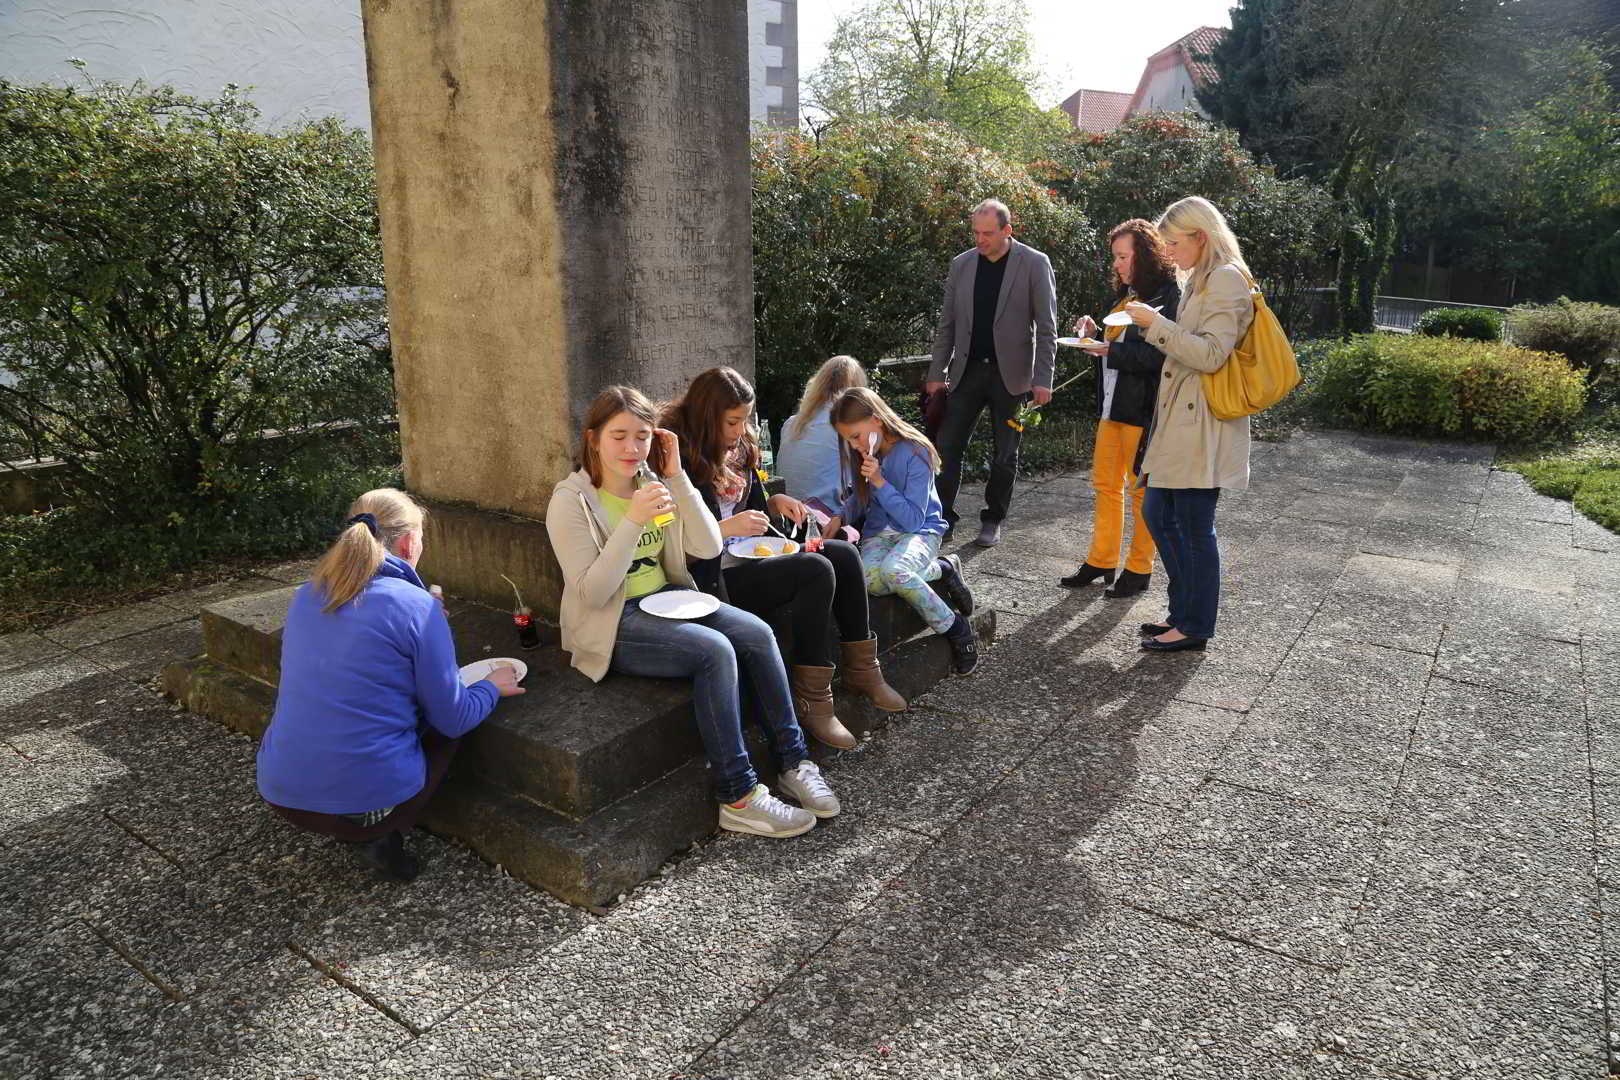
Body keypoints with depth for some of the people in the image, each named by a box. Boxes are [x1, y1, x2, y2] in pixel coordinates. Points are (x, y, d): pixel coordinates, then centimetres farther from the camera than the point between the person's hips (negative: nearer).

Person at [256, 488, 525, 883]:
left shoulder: (306, 596, 5)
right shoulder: (418, 607, -13)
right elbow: (453, 719, -7)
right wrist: (492, 687, 14)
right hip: (367, 801, -6)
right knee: (446, 724, 20)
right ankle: (384, 835, 6)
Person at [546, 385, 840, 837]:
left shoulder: (654, 484, 5)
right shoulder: (572, 500, -12)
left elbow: (708, 547, -5)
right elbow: (591, 593, -20)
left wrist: (677, 477, -11)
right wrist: (633, 522, -29)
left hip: (665, 597, 6)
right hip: (611, 623, -6)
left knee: (757, 634, -17)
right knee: (715, 651, -28)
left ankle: (792, 761, -5)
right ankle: (737, 797, -20)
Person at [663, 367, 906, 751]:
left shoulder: (738, 447, 11)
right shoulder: (682, 459, -15)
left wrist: (775, 503, 2)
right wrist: (727, 528, -26)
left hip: (747, 556, 9)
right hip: (714, 577, -9)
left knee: (843, 554, -4)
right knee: (816, 571, -25)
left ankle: (861, 670, 5)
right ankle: (811, 700, -20)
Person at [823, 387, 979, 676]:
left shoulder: (915, 452, -16)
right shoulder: (862, 455, 2)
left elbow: (913, 519, -18)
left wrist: (879, 481, -25)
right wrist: (840, 517, -4)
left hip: (920, 532, -5)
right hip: (878, 533, 5)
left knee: (892, 569, -38)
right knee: (871, 581, -31)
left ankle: (954, 628, -18)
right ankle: (942, 570, -6)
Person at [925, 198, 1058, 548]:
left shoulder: (1035, 264, -5)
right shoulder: (961, 264, 5)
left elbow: (1047, 327, -6)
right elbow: (947, 323, 9)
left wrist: (1043, 379, -13)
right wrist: (937, 373, 4)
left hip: (1011, 374, -3)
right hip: (968, 370, 3)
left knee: (1005, 454, 7)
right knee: (948, 445, -2)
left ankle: (993, 520, 21)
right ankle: (942, 516, 6)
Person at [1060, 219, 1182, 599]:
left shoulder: (1170, 297, -13)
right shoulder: (1127, 295, 13)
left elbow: (1161, 355, -21)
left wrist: (1110, 350, -21)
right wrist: (1095, 334, 4)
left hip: (1144, 408, -8)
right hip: (1113, 405, 9)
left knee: (1141, 487, 2)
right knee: (1105, 483, 12)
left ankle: (1139, 568, 15)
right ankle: (1101, 561, 23)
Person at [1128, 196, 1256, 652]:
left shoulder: (1226, 278, -11)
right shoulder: (1199, 281, 19)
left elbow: (1211, 354, -19)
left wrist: (1157, 323, -18)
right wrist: (1153, 327, 15)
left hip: (1203, 426, -10)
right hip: (1178, 421, 10)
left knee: (1194, 527, -2)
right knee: (1157, 513, 13)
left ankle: (1195, 626, 11)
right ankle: (1184, 611, 25)